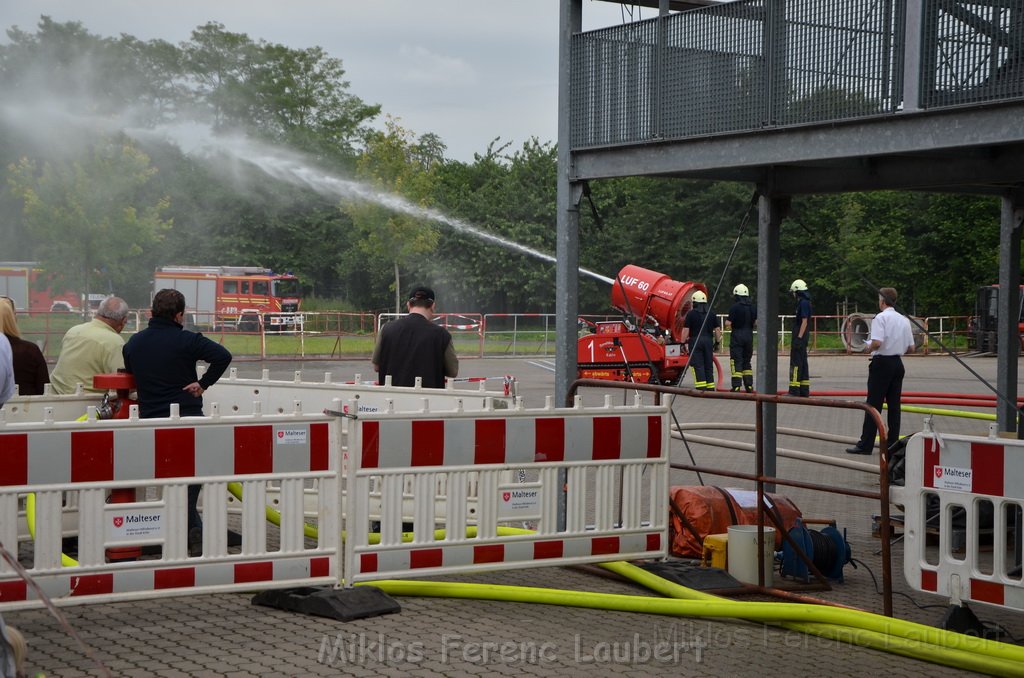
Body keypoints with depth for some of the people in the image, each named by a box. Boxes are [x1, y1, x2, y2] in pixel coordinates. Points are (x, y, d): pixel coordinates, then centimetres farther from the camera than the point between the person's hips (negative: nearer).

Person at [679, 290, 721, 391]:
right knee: (708, 366, 11)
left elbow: (686, 330, -9)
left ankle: (701, 388, -15)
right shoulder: (711, 314, 8)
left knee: (698, 365, -6)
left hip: (695, 341, -4)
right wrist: (717, 342, 17)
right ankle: (710, 388, 13)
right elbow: (717, 329, 9)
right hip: (708, 341, 4)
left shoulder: (691, 313, -6)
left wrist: (683, 342, -3)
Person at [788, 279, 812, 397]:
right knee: (802, 362, 12)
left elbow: (804, 322, -20)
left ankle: (794, 390, -13)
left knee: (796, 362, -11)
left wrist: (799, 338, -22)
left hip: (800, 337, -11)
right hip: (801, 338, 11)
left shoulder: (804, 303, -14)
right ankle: (804, 390, 15)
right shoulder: (803, 303, 17)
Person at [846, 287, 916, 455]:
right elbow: (911, 347, 10)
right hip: (897, 363, 7)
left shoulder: (881, 318, -12)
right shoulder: (904, 320, 10)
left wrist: (868, 347, -4)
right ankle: (892, 443, 9)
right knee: (894, 405, 9)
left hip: (881, 363, -7)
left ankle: (865, 444, -3)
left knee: (873, 405, -4)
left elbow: (877, 342, -24)